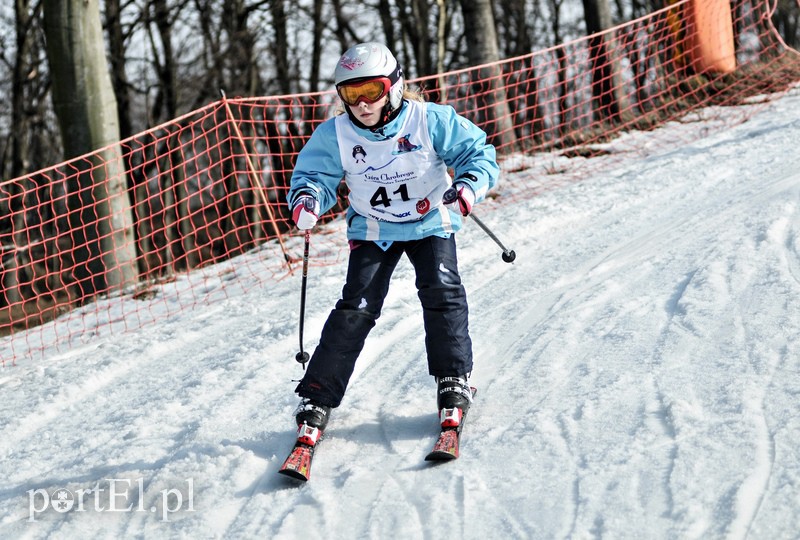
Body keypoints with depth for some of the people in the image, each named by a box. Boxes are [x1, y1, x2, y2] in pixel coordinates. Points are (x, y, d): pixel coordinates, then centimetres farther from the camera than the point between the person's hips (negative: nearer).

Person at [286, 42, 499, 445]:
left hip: (430, 223, 0)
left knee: (441, 292, -19)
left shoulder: (430, 121, -21)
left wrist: (468, 187, -37)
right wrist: (306, 201, -33)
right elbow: (314, 175, -8)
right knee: (356, 308, -11)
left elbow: (479, 153, -16)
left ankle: (453, 382, -2)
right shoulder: (335, 136, -16)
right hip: (373, 229, 0)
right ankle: (316, 397, -6)